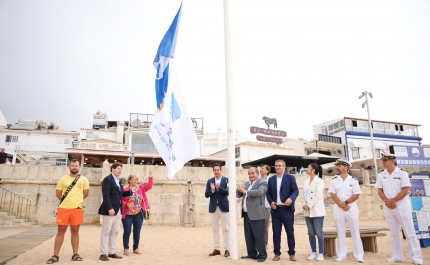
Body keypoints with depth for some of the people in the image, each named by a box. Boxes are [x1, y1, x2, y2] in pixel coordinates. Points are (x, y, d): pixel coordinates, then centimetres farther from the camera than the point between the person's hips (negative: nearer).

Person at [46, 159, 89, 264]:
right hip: (63, 208, 0)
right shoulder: (63, 179, 2)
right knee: (60, 231, 5)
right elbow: (58, 194, 9)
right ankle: (55, 256, 13)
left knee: (75, 232, 8)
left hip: (77, 209, 0)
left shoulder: (83, 180, 1)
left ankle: (75, 254, 17)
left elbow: (86, 193, 10)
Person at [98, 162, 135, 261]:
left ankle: (112, 252, 21)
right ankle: (103, 254, 9)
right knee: (106, 231, 1)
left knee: (115, 232, 13)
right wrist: (110, 208, -24)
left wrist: (131, 191, 5)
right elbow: (106, 195, -18)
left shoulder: (119, 180, 16)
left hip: (118, 210, 9)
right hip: (110, 210, -9)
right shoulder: (107, 179, -10)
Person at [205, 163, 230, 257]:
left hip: (223, 207, -3)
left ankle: (227, 249, 9)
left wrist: (219, 188, -27)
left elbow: (228, 192, -12)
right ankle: (216, 249, 17)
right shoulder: (209, 181, 6)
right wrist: (212, 190, -19)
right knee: (215, 229, 9)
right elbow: (206, 194, 1)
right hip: (213, 207, 3)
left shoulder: (226, 180, -2)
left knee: (225, 229, 3)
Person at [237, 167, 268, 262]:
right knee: (248, 236, 13)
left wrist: (245, 191, -18)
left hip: (256, 214, -7)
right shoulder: (246, 183, 17)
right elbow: (238, 195, 17)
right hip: (246, 214, 8)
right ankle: (251, 254, 23)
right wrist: (239, 190, -6)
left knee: (258, 236, -2)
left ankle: (262, 255, 8)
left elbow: (259, 192, -23)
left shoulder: (262, 182, -5)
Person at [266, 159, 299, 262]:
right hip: (275, 209, 3)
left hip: (287, 209, -3)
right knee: (276, 233, 7)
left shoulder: (290, 177, 0)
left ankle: (292, 253, 17)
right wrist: (271, 202, -5)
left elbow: (296, 191, -6)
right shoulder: (271, 179, 11)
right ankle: (277, 254, 16)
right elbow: (268, 193, 12)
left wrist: (291, 199, -24)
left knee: (290, 233, 5)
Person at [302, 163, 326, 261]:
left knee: (319, 233, -3)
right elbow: (304, 195, 11)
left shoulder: (319, 180, -5)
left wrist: (310, 206, -15)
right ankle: (313, 253, 18)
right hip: (307, 211, 6)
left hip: (317, 211, -6)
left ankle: (321, 254, 5)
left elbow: (318, 195, -14)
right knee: (311, 233, 9)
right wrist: (304, 204, -5)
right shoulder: (306, 182, 15)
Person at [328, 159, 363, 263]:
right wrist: (341, 204, -12)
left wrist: (346, 202, -15)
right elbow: (332, 194, 0)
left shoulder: (353, 180, 0)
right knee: (340, 232, 6)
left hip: (351, 208, -2)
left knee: (355, 232, 2)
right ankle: (341, 255, 11)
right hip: (338, 208, 2)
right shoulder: (335, 180, 6)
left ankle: (359, 255, 8)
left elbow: (356, 195, -5)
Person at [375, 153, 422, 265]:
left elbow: (405, 190, -12)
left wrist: (392, 201, -15)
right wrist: (387, 201, -11)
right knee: (394, 233, 10)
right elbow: (380, 191, 6)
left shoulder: (402, 173, -6)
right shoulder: (381, 175, 7)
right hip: (388, 207, 4)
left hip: (402, 205, -4)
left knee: (409, 232, 0)